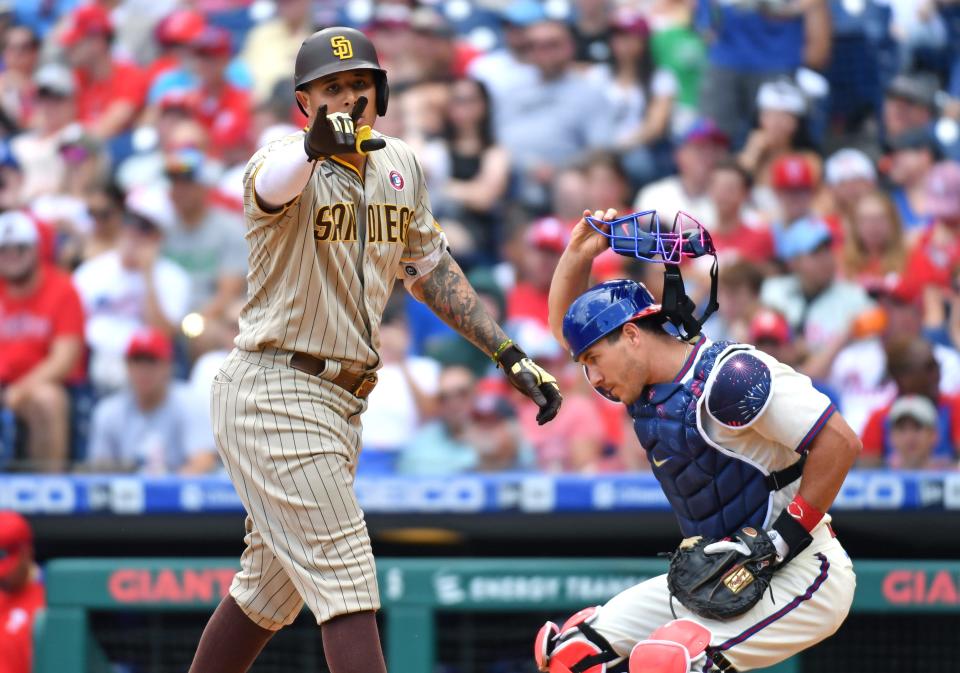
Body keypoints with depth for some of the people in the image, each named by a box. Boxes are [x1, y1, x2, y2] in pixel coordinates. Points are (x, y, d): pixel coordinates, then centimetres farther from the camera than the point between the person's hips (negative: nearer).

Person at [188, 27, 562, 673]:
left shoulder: (401, 166, 7)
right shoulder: (287, 164, -15)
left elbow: (430, 267, 20)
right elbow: (271, 185, -41)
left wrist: (509, 354, 15)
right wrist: (315, 147, -64)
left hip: (342, 401, 8)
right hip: (275, 395, -8)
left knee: (271, 588, 16)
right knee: (347, 580, -14)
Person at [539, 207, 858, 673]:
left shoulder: (727, 376, -20)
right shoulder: (642, 384, 8)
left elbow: (840, 442, -23)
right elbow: (565, 325, 22)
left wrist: (781, 540, -21)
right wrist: (578, 254, 4)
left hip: (799, 578, -9)